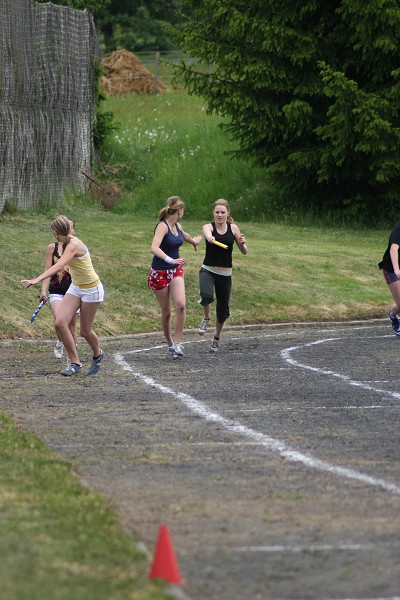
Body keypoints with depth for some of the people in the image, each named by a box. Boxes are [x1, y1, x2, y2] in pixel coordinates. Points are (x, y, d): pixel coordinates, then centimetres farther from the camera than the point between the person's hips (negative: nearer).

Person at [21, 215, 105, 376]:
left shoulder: (73, 246, -28)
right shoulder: (68, 243, -1)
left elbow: (59, 266, -44)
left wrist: (37, 280, -55)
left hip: (91, 289, -8)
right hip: (75, 288, 8)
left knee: (85, 331, 5)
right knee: (60, 322, -10)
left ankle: (98, 354, 37)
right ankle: (75, 363, -1)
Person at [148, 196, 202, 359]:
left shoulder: (177, 227, 6)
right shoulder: (162, 226, -18)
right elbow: (154, 248, -35)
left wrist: (194, 241, 49)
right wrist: (170, 260, -47)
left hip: (175, 271, 6)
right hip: (159, 272, -6)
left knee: (181, 304, -16)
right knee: (166, 312, 4)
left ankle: (177, 344, -12)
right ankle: (169, 343, 25)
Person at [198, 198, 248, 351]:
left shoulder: (233, 228, 1)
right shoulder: (208, 227, -6)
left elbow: (244, 252, 6)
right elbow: (207, 234, -33)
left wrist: (242, 243, -18)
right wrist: (210, 238, -57)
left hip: (225, 274, 2)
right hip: (208, 271, -2)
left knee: (223, 310, 11)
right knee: (207, 295, -33)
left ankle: (216, 337, 39)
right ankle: (206, 318, -1)